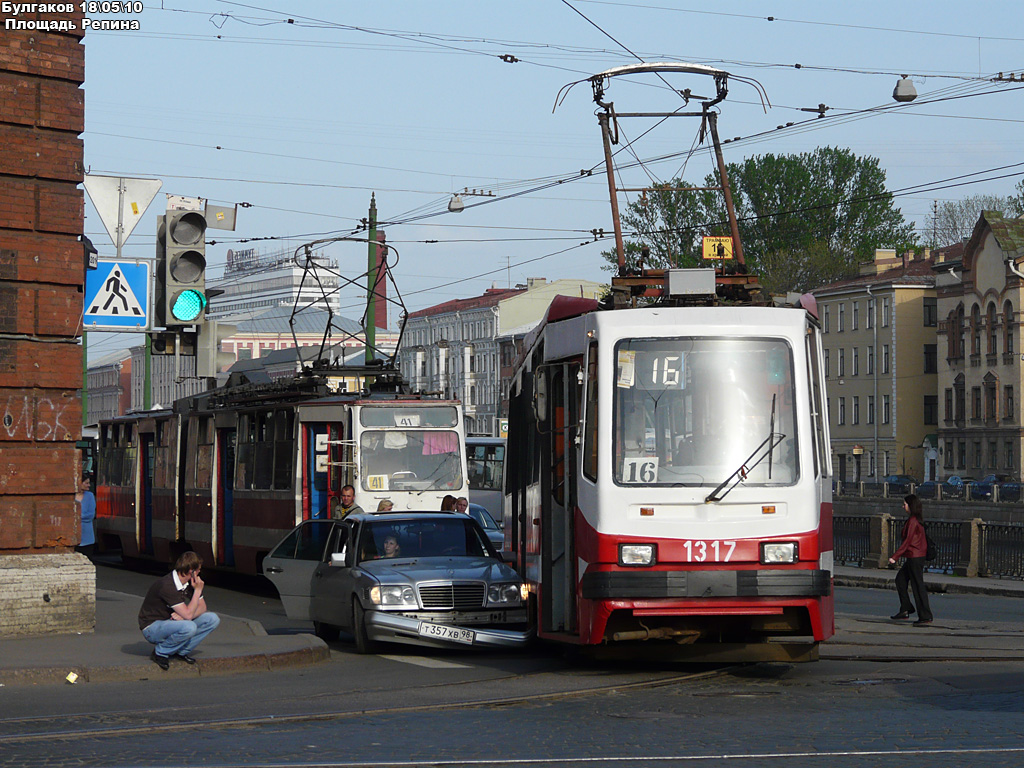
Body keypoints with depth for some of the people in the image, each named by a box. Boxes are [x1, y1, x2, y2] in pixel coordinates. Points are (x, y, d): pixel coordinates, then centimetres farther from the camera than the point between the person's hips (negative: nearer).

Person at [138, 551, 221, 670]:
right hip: (152, 627, -8)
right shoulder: (167, 585, -28)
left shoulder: (190, 583, 0)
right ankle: (160, 653, -12)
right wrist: (198, 591, -23)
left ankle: (182, 651, -2)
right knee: (189, 627, -37)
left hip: (172, 621, 8)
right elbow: (188, 614, -30)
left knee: (213, 619, -7)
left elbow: (202, 607, 2)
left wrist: (183, 616, -18)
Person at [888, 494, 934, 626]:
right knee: (900, 579, 19)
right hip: (914, 557, 10)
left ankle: (925, 617, -4)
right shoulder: (917, 519, 12)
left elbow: (907, 541, -20)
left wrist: (895, 556, -19)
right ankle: (905, 610, 21)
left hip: (915, 557, -10)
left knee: (918, 586, -6)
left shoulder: (913, 521, -17)